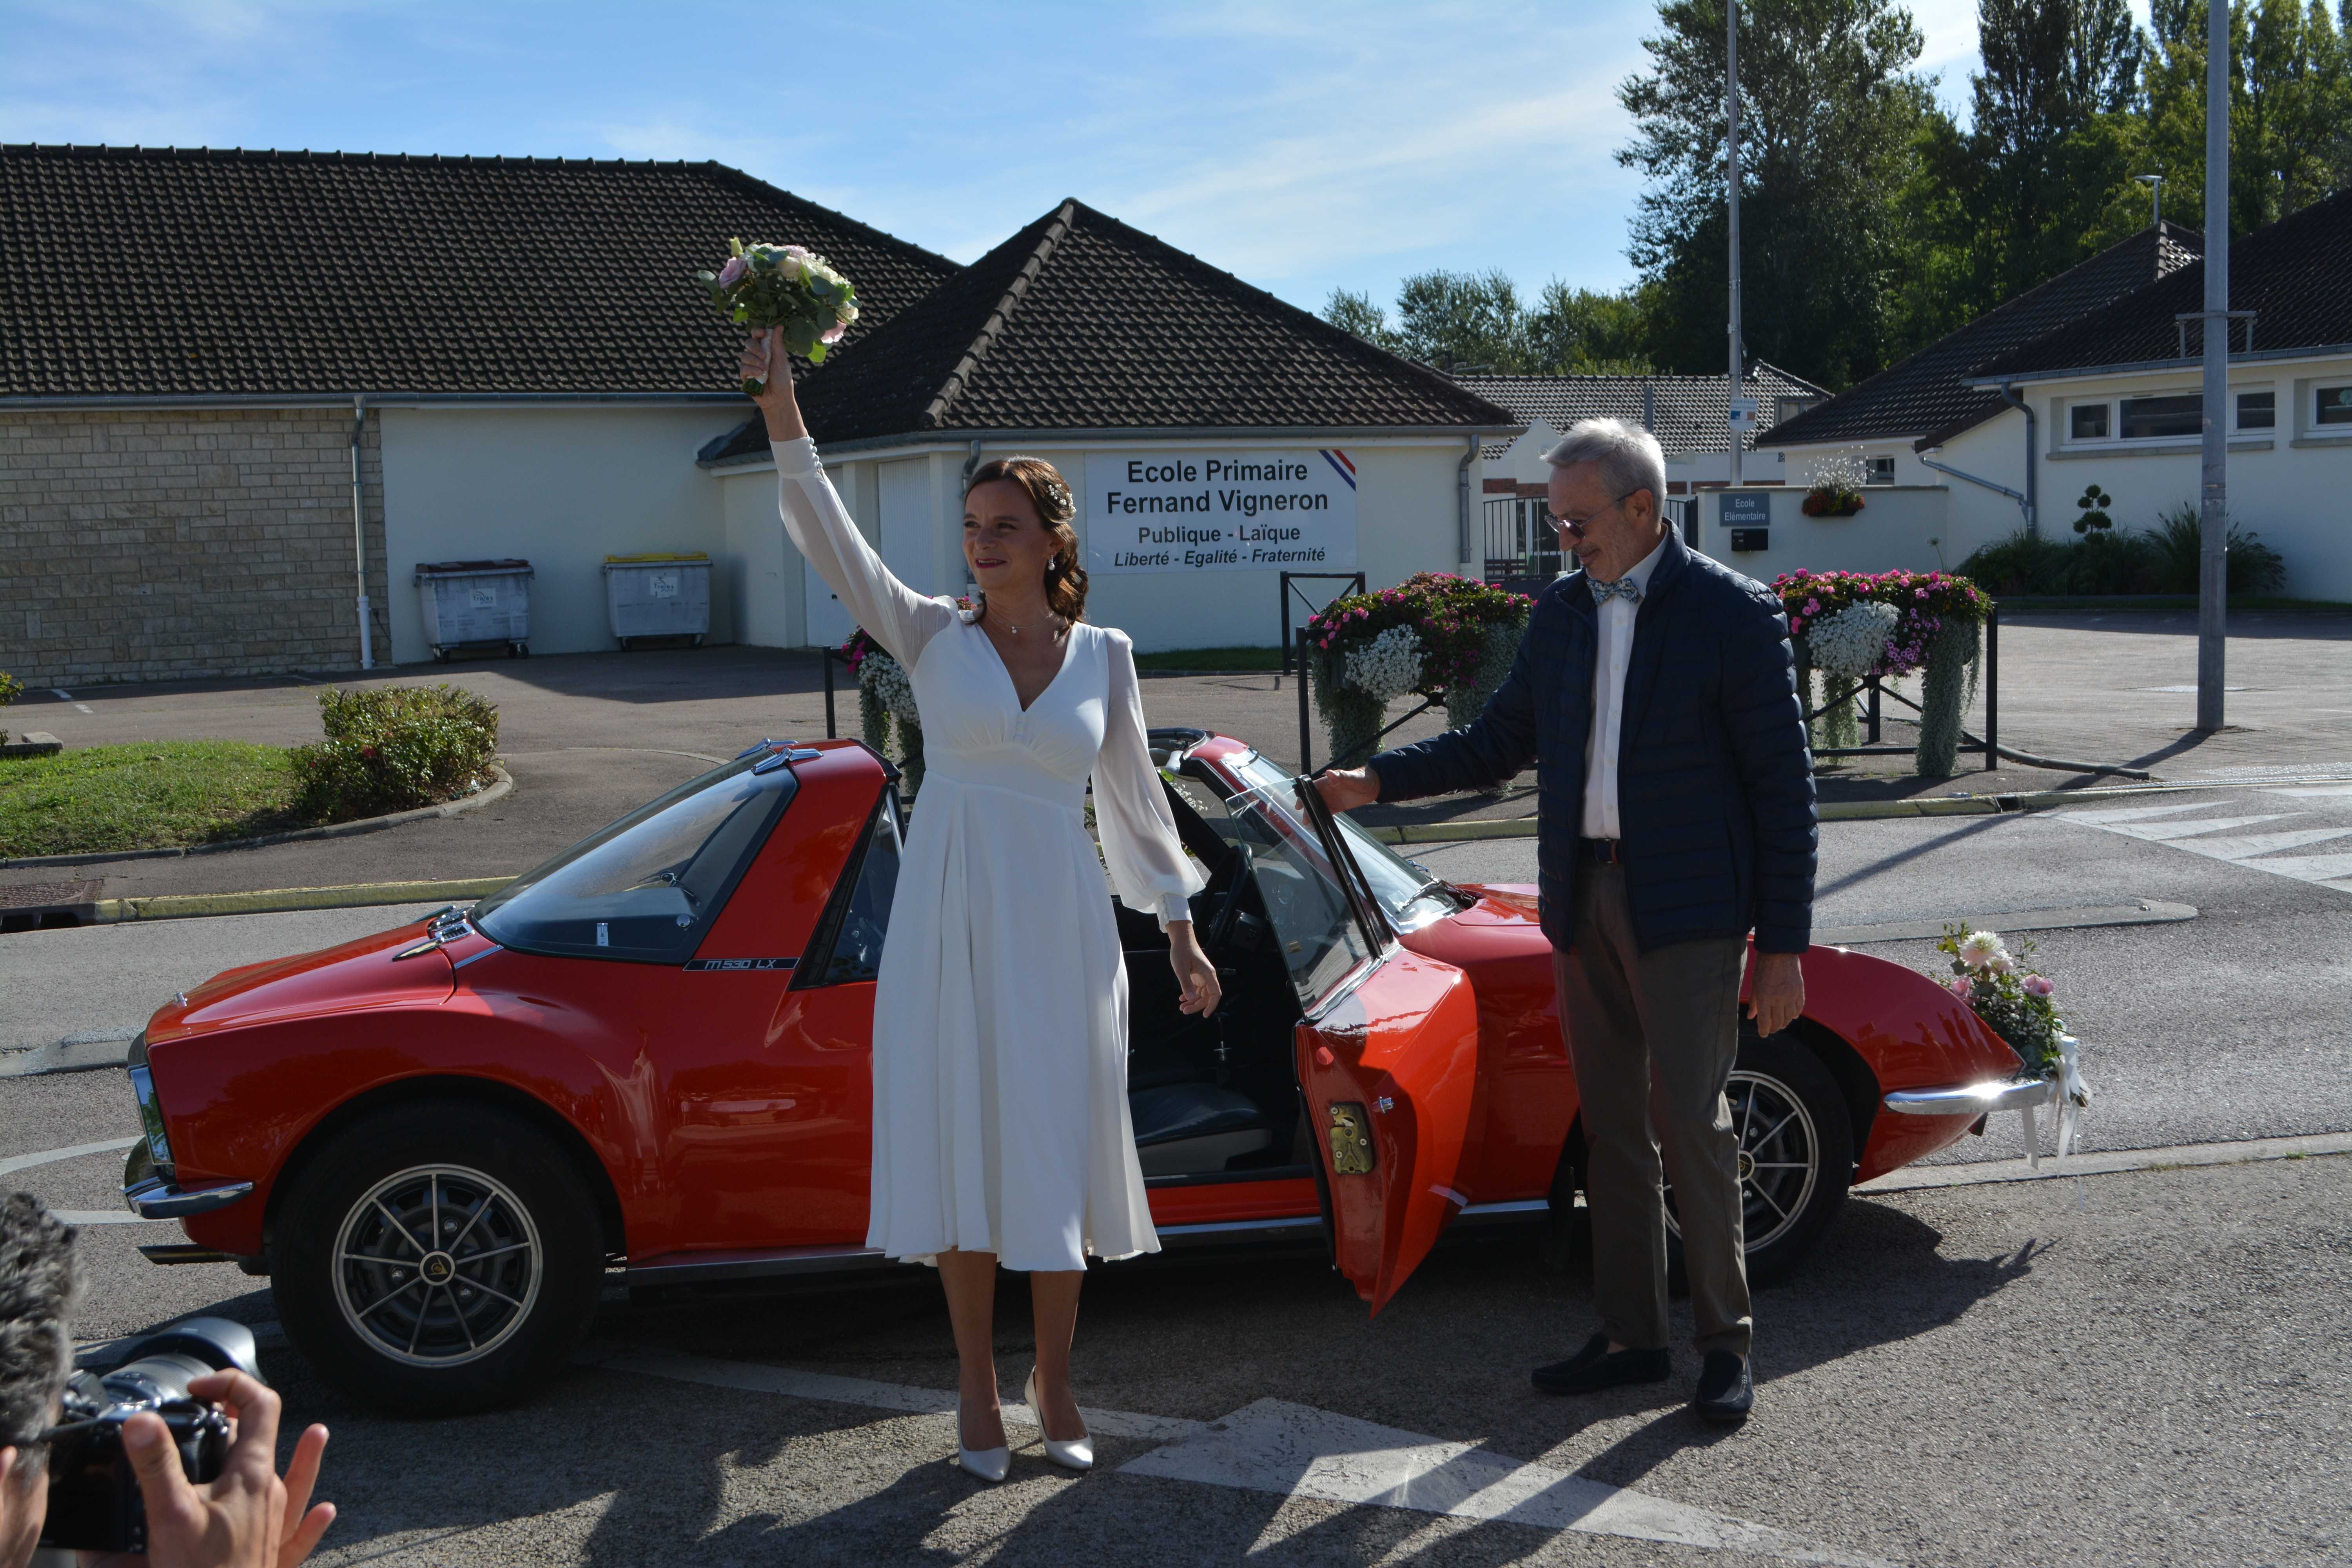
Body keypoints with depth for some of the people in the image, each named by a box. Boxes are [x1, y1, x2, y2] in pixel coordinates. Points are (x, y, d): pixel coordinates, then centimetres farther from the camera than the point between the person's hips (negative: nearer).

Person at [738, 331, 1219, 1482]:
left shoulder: (1104, 653, 5)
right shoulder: (933, 636, 1)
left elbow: (1134, 796, 11)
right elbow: (829, 538, -11)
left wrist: (1179, 929, 10)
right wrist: (780, 408, -23)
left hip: (1061, 926, 1)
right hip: (951, 921, -1)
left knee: (1059, 1150, 5)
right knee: (964, 1148, 4)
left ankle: (1054, 1383, 22)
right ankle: (977, 1387, 19)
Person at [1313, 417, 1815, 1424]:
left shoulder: (1734, 614, -8)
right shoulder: (1560, 613, 9)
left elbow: (1783, 786, -8)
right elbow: (1500, 743, 17)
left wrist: (1784, 947, -10)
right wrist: (1378, 781, 5)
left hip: (1687, 905, -6)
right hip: (1583, 897, 6)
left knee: (1689, 1121, -4)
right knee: (1610, 1127, 10)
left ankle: (1724, 1341, 11)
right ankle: (1632, 1336, 21)